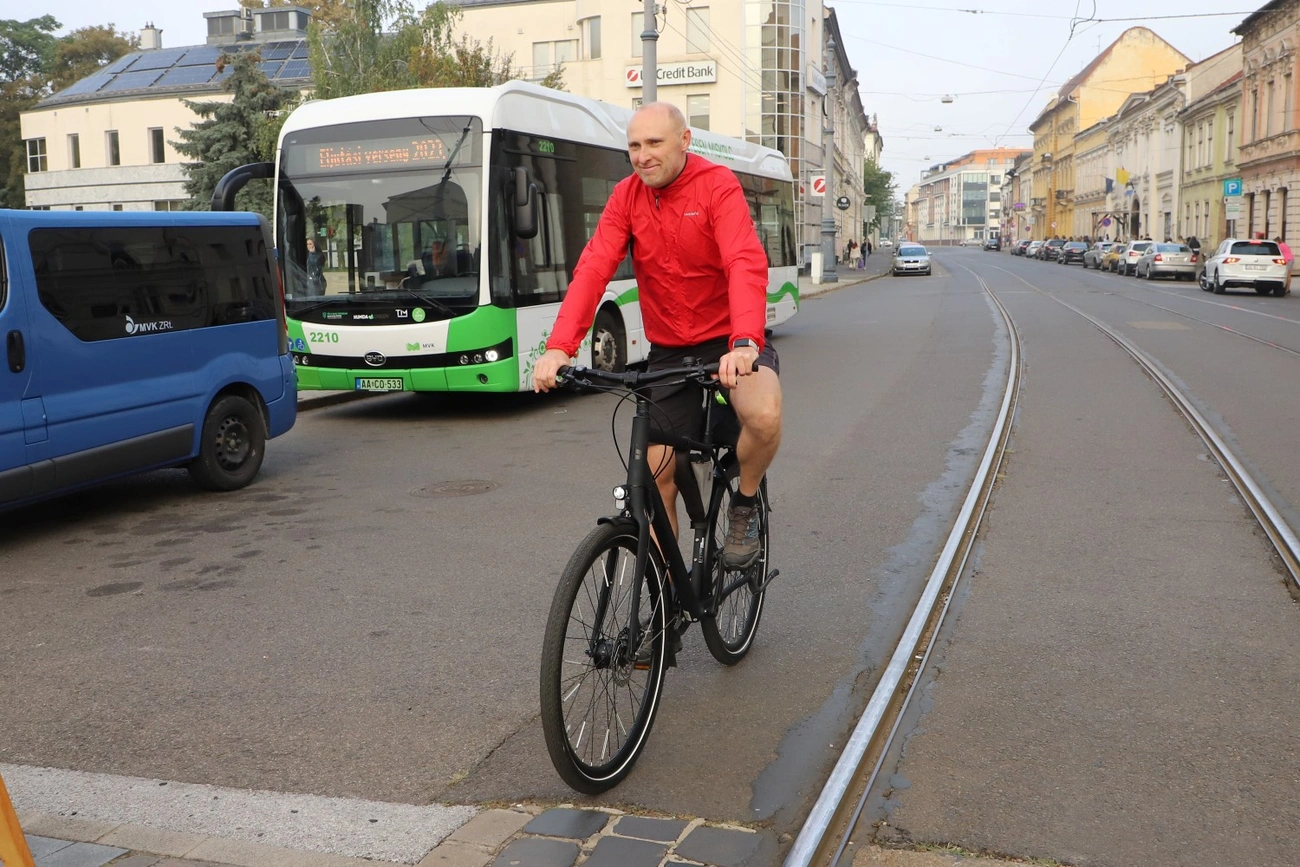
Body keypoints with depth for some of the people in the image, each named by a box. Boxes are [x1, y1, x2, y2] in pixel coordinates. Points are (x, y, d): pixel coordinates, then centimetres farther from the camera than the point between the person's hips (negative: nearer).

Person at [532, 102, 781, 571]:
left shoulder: (717, 185, -14)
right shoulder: (627, 196, -2)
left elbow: (746, 264, -29)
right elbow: (592, 269, -14)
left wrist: (745, 342, -47)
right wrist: (558, 347, -29)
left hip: (730, 340, -4)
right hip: (668, 348, 4)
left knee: (764, 417, -34)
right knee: (657, 476, 3)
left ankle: (745, 504, -2)